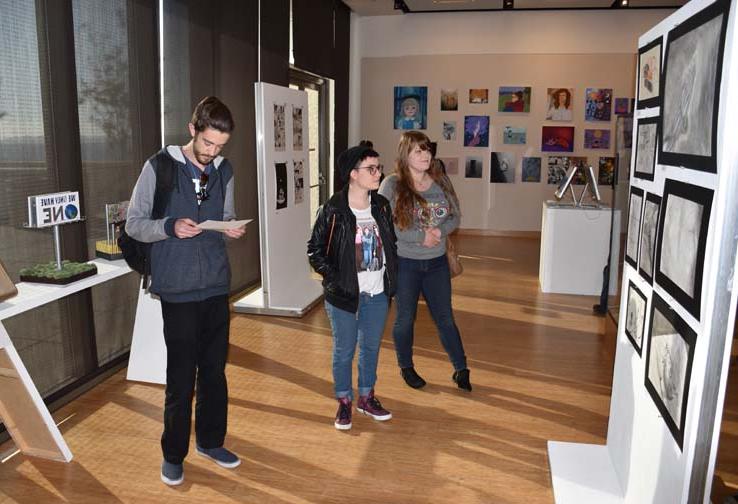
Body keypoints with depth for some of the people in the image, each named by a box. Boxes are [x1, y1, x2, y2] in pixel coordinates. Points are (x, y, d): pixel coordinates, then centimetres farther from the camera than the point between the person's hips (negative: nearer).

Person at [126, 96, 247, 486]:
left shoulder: (224, 171, 8)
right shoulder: (159, 167, -6)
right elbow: (133, 224, -3)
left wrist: (233, 229, -6)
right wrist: (170, 227, -21)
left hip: (217, 286, 4)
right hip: (179, 289, -4)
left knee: (215, 370, 13)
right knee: (182, 376, 2)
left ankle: (211, 440, 32)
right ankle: (173, 454, 22)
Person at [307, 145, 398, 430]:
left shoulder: (382, 206, 3)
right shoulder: (334, 210, -13)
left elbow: (391, 244, 13)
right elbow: (315, 251, -7)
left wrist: (391, 281, 7)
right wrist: (335, 280, -14)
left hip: (377, 294, 5)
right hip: (344, 296, -4)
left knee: (371, 348, 16)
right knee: (344, 351, 9)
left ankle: (366, 398, 35)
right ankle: (344, 402, 28)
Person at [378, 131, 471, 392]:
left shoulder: (441, 181, 0)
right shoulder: (392, 185, -11)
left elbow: (455, 216, 6)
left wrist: (440, 231, -15)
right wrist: (421, 236, -20)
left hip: (437, 262, 3)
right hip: (404, 263, -3)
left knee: (445, 318, 12)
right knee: (405, 319, 13)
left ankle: (461, 369, 26)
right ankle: (406, 367, 34)